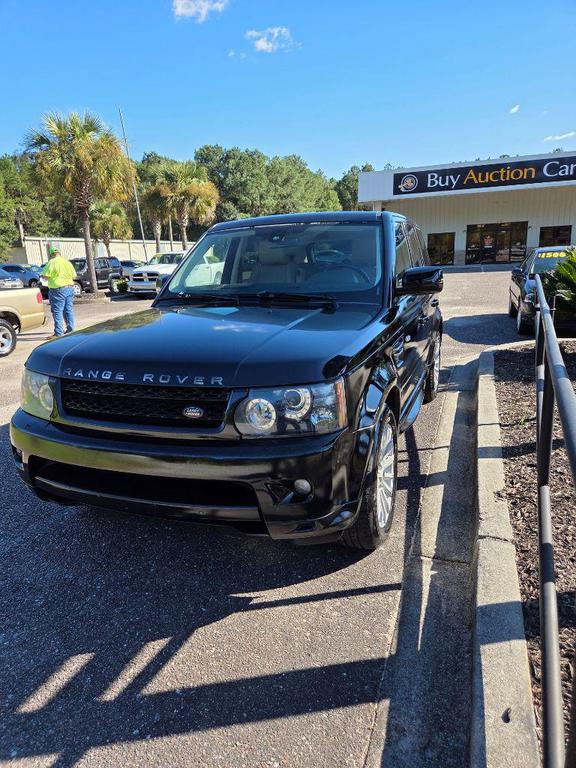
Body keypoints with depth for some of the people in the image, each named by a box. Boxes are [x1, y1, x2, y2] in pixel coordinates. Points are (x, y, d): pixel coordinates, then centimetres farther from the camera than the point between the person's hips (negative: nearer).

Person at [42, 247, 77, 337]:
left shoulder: (52, 262, -8)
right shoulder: (67, 262, 11)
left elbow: (45, 276, -11)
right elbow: (74, 276, 14)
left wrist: (52, 277, 9)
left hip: (58, 290, -6)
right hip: (70, 288, 6)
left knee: (57, 311, -4)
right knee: (69, 310, 13)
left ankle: (59, 332, -5)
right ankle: (70, 329, 19)